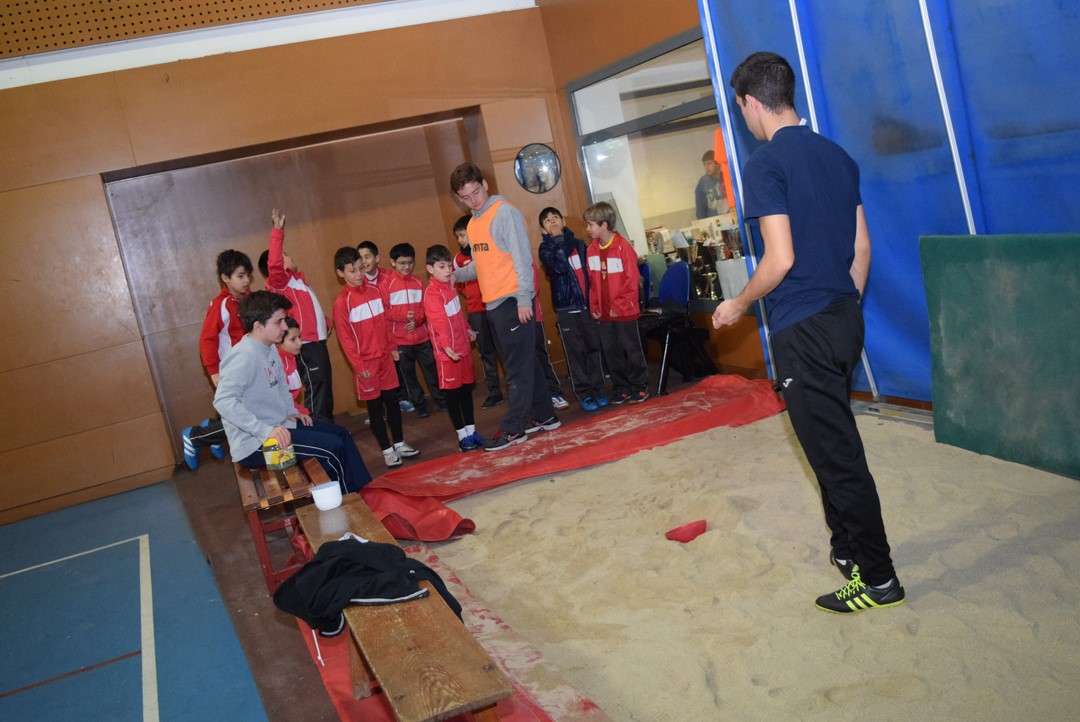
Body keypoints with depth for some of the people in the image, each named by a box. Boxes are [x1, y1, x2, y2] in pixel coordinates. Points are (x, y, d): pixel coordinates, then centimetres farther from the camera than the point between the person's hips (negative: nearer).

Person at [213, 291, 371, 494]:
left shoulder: (270, 349, 6)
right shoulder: (244, 355, -23)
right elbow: (223, 401, -34)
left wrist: (292, 412, 8)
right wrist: (265, 430, -36)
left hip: (277, 425, 10)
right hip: (254, 443, -10)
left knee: (341, 434, 10)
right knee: (332, 447, -14)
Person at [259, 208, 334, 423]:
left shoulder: (294, 278, 15)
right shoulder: (279, 282, -10)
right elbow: (274, 264, -30)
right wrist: (277, 230, -30)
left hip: (316, 341, 10)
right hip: (307, 345, -10)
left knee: (325, 389, 16)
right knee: (316, 391, -7)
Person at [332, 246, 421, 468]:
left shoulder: (374, 291, 5)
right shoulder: (342, 302, -10)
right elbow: (345, 338, -11)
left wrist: (393, 346, 14)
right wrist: (358, 365, -13)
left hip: (385, 357, 5)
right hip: (366, 362, -5)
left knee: (392, 401, 11)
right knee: (375, 407, 4)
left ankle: (399, 443, 23)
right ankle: (387, 450, 13)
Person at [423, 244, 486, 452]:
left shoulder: (450, 286, 11)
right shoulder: (431, 293, -16)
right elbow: (439, 321, -30)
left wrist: (468, 329, 32)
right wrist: (446, 344, -41)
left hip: (463, 347, 8)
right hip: (448, 352, -8)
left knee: (467, 389, 14)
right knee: (453, 393, 2)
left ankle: (471, 430, 24)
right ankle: (462, 436, 10)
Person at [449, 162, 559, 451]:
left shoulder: (505, 212, -9)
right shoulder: (473, 224, 16)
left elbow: (522, 257, -15)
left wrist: (523, 297, -20)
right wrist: (454, 275, 12)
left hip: (512, 301, -9)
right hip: (492, 305, 9)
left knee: (518, 368, -2)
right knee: (525, 363, 15)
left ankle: (513, 429, 2)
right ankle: (543, 416, 25)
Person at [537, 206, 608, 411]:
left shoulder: (579, 244, 11)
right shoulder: (546, 249, 1)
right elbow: (560, 267, -19)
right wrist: (559, 240, -11)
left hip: (588, 305, 3)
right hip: (566, 308, -3)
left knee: (594, 348, 4)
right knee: (576, 352, 0)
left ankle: (598, 389, 14)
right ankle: (584, 394, 6)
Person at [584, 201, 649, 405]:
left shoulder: (623, 247, -13)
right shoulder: (592, 249, 5)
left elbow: (632, 279, -13)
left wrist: (619, 305, -13)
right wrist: (594, 306, 5)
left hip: (624, 311, -6)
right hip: (603, 312, 6)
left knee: (632, 349, 5)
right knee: (611, 351, 10)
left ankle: (639, 387, 17)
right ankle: (621, 388, 21)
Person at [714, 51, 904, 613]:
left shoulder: (765, 164, -14)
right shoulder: (838, 156, 11)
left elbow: (781, 258, -20)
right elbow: (862, 246, 13)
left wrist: (737, 305, -5)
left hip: (802, 330, -8)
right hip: (845, 319, 8)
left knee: (837, 455, 1)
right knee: (834, 441, 20)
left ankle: (877, 578, 12)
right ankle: (847, 547, 33)